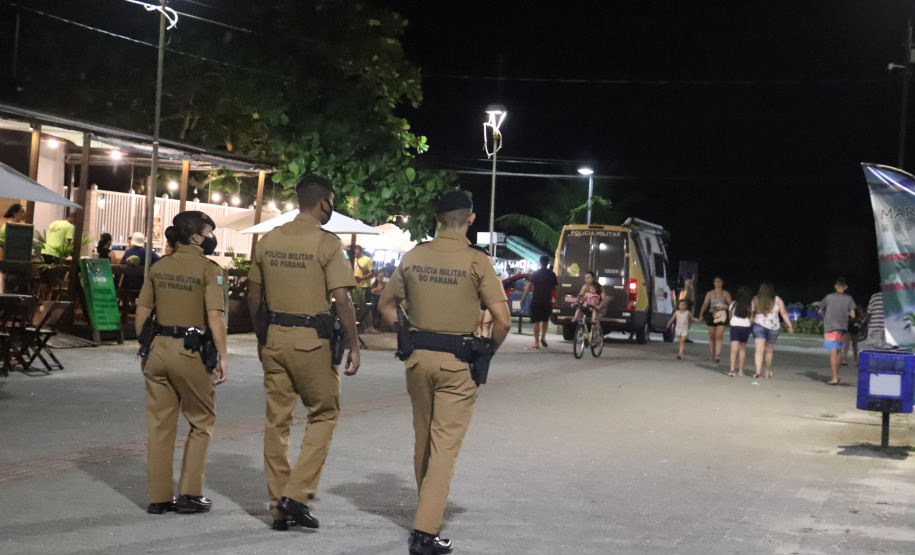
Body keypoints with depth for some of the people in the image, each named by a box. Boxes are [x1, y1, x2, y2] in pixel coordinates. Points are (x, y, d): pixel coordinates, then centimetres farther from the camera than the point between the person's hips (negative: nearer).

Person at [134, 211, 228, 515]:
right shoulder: (209, 269, -8)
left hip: (159, 348, 5)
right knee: (201, 422, 10)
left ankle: (159, 497, 14)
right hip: (192, 352, -5)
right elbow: (215, 316, -15)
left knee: (160, 424, 10)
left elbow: (142, 311, 10)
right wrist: (222, 357, -12)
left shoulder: (159, 267, 9)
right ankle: (190, 494, 9)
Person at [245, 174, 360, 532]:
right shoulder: (327, 243, -10)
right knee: (324, 414, 10)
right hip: (311, 339, -5)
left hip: (275, 336, 5)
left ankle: (278, 507, 17)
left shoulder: (268, 240, 7)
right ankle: (297, 493, 0)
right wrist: (354, 346, -6)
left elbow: (253, 295, 12)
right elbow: (342, 300, -14)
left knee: (276, 420, 11)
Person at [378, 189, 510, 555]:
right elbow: (502, 319, -12)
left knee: (423, 439, 18)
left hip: (418, 356, 4)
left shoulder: (413, 257, 2)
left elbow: (386, 305, 12)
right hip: (457, 360, -4)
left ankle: (429, 510, 34)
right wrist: (490, 349, 5)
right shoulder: (477, 261, -10)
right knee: (445, 444, 0)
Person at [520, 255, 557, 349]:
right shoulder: (552, 274, 1)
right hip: (547, 301, 2)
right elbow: (554, 288, 5)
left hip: (536, 301, -2)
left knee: (536, 322, 0)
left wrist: (523, 298, -7)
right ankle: (543, 337, 12)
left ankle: (536, 343, -4)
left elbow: (528, 287, -11)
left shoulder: (535, 274, -6)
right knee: (545, 320, 23)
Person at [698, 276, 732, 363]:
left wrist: (723, 308, -18)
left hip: (721, 316, -2)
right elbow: (705, 304, 0)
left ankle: (717, 355, -20)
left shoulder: (726, 294, 6)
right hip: (712, 315, 2)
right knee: (711, 336, 6)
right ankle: (711, 354, 19)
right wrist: (701, 314, -14)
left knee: (719, 336, -13)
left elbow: (730, 305, 2)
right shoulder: (710, 293, 9)